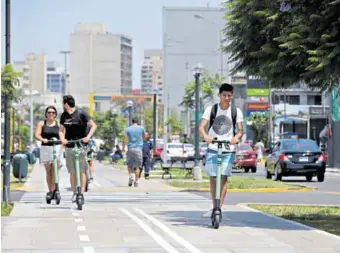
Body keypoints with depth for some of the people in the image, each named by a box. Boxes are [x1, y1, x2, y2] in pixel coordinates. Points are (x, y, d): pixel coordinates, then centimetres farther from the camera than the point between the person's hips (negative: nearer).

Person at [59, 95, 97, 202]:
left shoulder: (81, 113, -6)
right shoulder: (64, 115, 9)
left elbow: (93, 125, -5)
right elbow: (61, 130, 15)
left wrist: (88, 137, -19)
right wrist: (62, 139, -7)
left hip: (81, 146, -4)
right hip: (69, 147, 4)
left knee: (82, 171, -5)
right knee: (72, 172, 3)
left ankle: (82, 193, -3)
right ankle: (74, 193, 10)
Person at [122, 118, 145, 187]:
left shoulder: (128, 129, 1)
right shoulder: (141, 128, 2)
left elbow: (125, 140, -2)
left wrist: (123, 148, 9)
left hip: (130, 148, 0)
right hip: (139, 149, 0)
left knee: (129, 165, 13)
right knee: (137, 166, 4)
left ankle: (130, 176, -10)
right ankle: (136, 181, -1)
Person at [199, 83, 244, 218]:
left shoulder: (236, 111, 2)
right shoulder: (211, 109, 1)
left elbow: (240, 130, -3)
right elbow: (202, 127, -7)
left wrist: (236, 137, -27)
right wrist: (205, 136, -30)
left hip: (228, 150, -1)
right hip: (213, 149, 1)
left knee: (224, 178, -9)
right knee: (213, 178, 4)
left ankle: (219, 208, -9)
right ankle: (214, 207, 18)